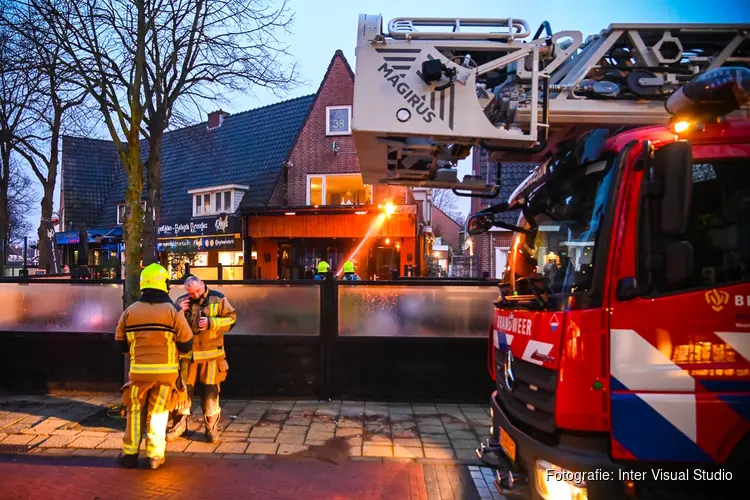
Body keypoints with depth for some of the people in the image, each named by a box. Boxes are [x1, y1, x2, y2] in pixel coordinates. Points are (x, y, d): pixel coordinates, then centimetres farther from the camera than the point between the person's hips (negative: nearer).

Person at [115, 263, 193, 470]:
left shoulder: (130, 311, 0)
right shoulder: (172, 311, -9)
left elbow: (121, 342, 7)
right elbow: (186, 344, -6)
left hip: (139, 370, 2)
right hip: (165, 371, -2)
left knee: (135, 411, 16)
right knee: (158, 412, 10)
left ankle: (130, 453, 20)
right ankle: (155, 455, 12)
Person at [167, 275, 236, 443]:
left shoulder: (218, 299, -3)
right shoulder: (182, 301, 3)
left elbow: (231, 319, -6)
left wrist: (211, 322, -19)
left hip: (211, 353, -2)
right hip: (187, 353, 2)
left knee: (211, 391, 5)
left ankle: (211, 427, 17)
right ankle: (179, 424, 22)